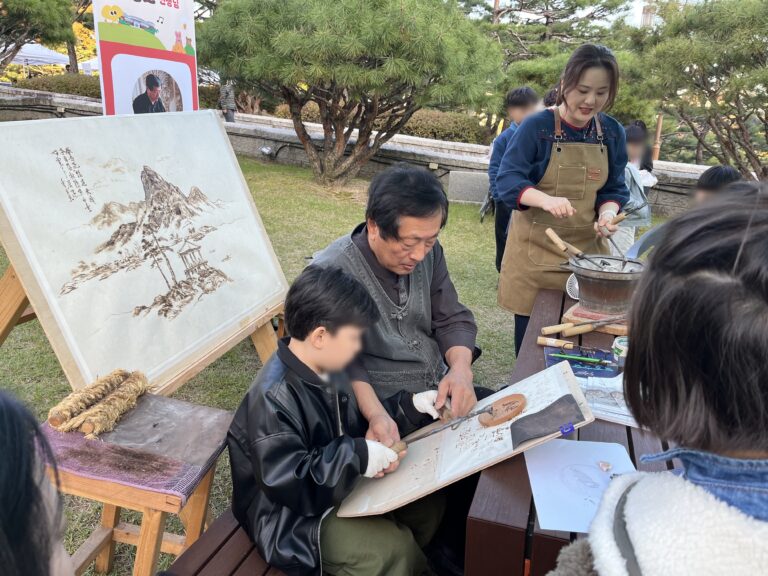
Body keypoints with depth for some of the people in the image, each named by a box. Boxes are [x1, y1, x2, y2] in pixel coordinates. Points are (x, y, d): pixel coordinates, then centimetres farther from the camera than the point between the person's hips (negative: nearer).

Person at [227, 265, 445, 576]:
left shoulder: (328, 369, -1)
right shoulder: (273, 399, -30)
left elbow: (360, 421, 13)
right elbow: (286, 483, -32)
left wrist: (410, 407, 1)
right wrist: (357, 457, -31)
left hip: (340, 485, 9)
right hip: (293, 514, -8)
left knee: (427, 503, 4)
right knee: (393, 550, -22)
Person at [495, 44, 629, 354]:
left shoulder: (612, 133, 4)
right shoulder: (536, 126, -10)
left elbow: (614, 188, 7)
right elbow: (507, 180, -18)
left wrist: (608, 213, -15)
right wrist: (546, 200, -36)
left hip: (587, 249, 4)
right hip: (535, 249, -3)